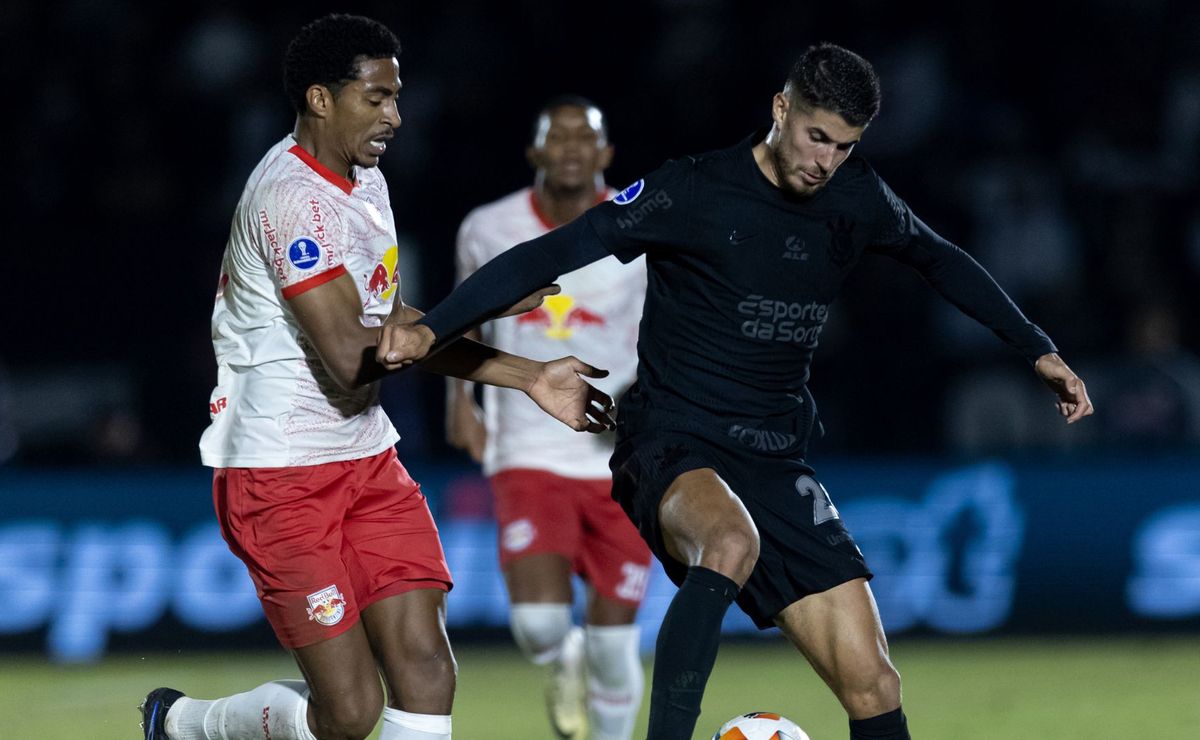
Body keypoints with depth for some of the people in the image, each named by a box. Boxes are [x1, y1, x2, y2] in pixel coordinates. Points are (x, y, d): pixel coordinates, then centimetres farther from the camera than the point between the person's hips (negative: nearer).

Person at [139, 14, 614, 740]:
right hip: (282, 470, -9)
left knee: (426, 673, -5)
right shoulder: (295, 197, -19)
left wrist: (529, 377, 13)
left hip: (366, 457, 9)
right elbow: (350, 358, -24)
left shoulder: (365, 182, 12)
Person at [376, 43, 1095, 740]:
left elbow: (943, 261, 24)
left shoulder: (858, 199, 5)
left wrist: (1039, 350, 24)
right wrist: (431, 329, -23)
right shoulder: (693, 192, -11)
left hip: (777, 461, 6)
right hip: (672, 446, -5)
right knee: (732, 544, -42)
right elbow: (551, 254, -14)